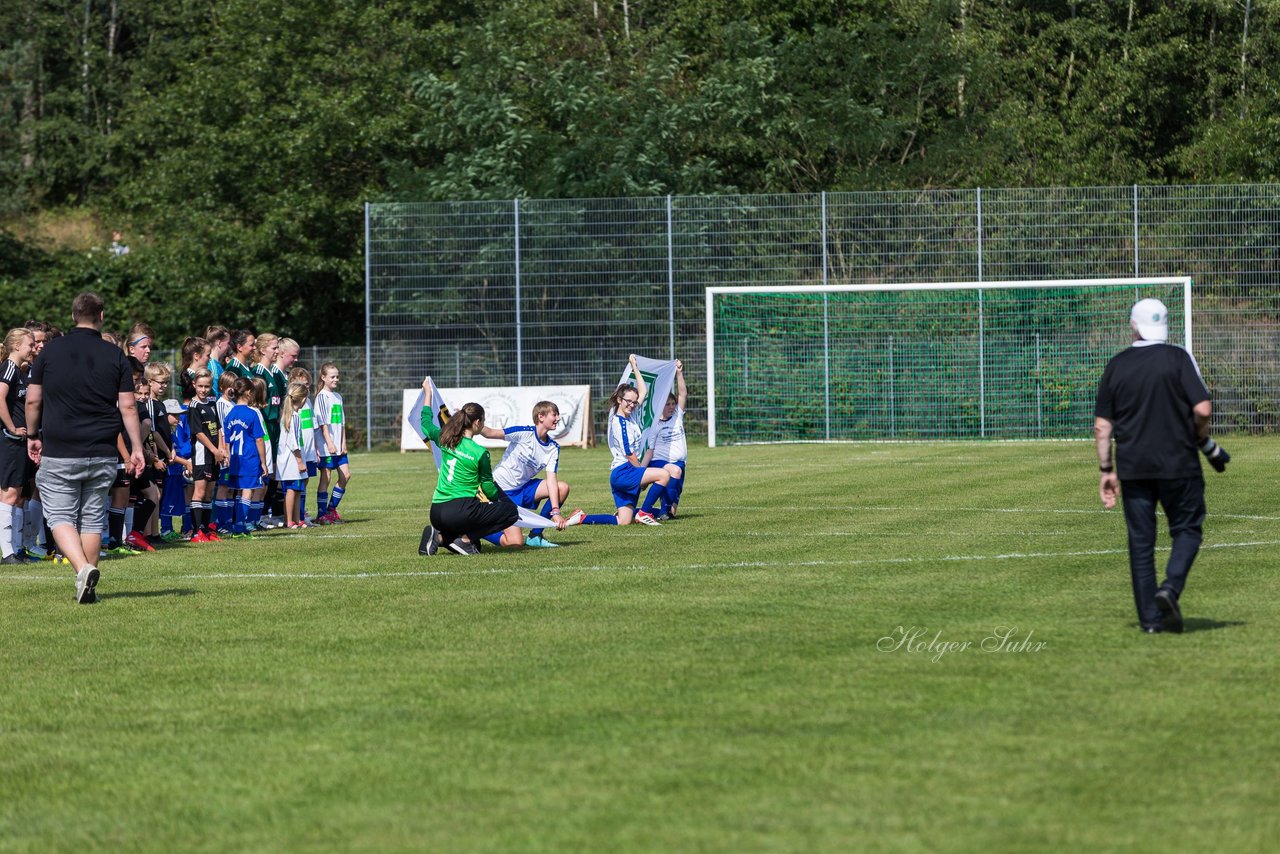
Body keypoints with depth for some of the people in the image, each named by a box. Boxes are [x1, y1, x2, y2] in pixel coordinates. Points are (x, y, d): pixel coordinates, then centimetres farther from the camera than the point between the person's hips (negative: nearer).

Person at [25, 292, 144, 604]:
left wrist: (32, 435, 18)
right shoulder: (115, 356, 1)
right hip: (102, 455, 2)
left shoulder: (50, 351, -1)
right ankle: (87, 588, 12)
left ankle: (83, 569, -22)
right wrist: (137, 448, 5)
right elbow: (128, 406, -1)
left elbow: (33, 400, 4)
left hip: (58, 453, -2)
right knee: (92, 519, 11)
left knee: (60, 517, 1)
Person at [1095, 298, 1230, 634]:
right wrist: (1204, 442, 6)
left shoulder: (1116, 365, 5)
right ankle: (1171, 588, -14)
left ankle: (1150, 617, 6)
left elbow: (1102, 425, 4)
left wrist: (1107, 470, 10)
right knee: (1187, 529, 10)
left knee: (1140, 541, 7)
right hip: (1177, 464, -3)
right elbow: (1202, 409, -13)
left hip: (1132, 467, 3)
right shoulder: (1178, 358, -5)